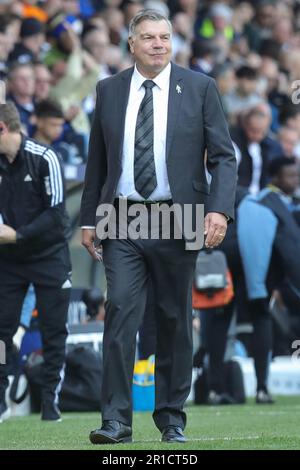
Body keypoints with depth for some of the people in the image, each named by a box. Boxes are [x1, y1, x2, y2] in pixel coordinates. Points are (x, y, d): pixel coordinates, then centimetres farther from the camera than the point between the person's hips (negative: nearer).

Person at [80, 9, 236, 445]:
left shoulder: (199, 87, 1)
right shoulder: (109, 90, 7)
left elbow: (223, 157, -1)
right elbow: (97, 161, 13)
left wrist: (219, 210, -15)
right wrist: (89, 219, 10)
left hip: (177, 223, -1)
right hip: (122, 222, 1)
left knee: (175, 321, 6)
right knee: (120, 312, -11)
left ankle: (172, 417, 17)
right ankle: (116, 420, -11)